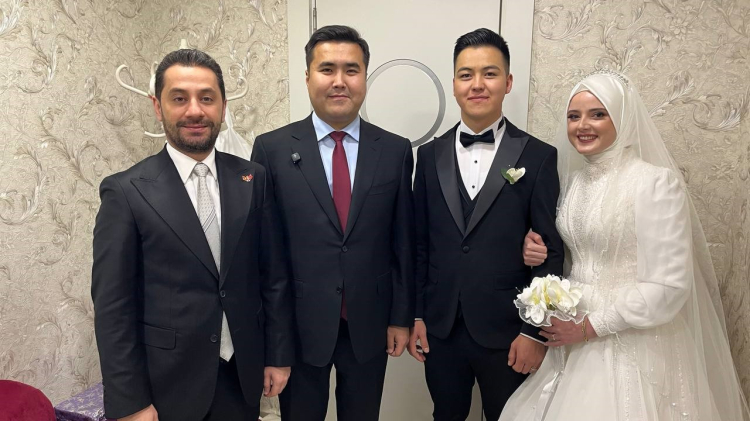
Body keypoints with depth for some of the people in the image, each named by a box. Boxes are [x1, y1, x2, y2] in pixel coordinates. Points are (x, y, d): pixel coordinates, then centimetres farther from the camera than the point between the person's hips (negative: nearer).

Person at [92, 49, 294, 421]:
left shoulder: (252, 179, -1)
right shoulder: (126, 192, -10)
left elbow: (274, 275, 2)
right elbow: (113, 306, -9)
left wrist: (278, 355, 3)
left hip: (243, 373, 3)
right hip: (166, 381, -2)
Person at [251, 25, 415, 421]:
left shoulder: (395, 150, -2)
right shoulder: (272, 149, -6)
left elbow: (403, 243, 2)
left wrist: (401, 317, 3)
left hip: (369, 325, 2)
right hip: (298, 324, -1)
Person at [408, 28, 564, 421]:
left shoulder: (538, 157, -7)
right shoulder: (430, 155, 1)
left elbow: (551, 252, -6)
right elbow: (420, 242, 4)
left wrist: (535, 332, -6)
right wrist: (415, 315, 4)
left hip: (506, 332, -2)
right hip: (439, 329, 2)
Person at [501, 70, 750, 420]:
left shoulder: (657, 181, -15)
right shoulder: (574, 179, 5)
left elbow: (669, 287, -18)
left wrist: (591, 326, -15)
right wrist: (539, 252, -4)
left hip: (634, 345, -6)